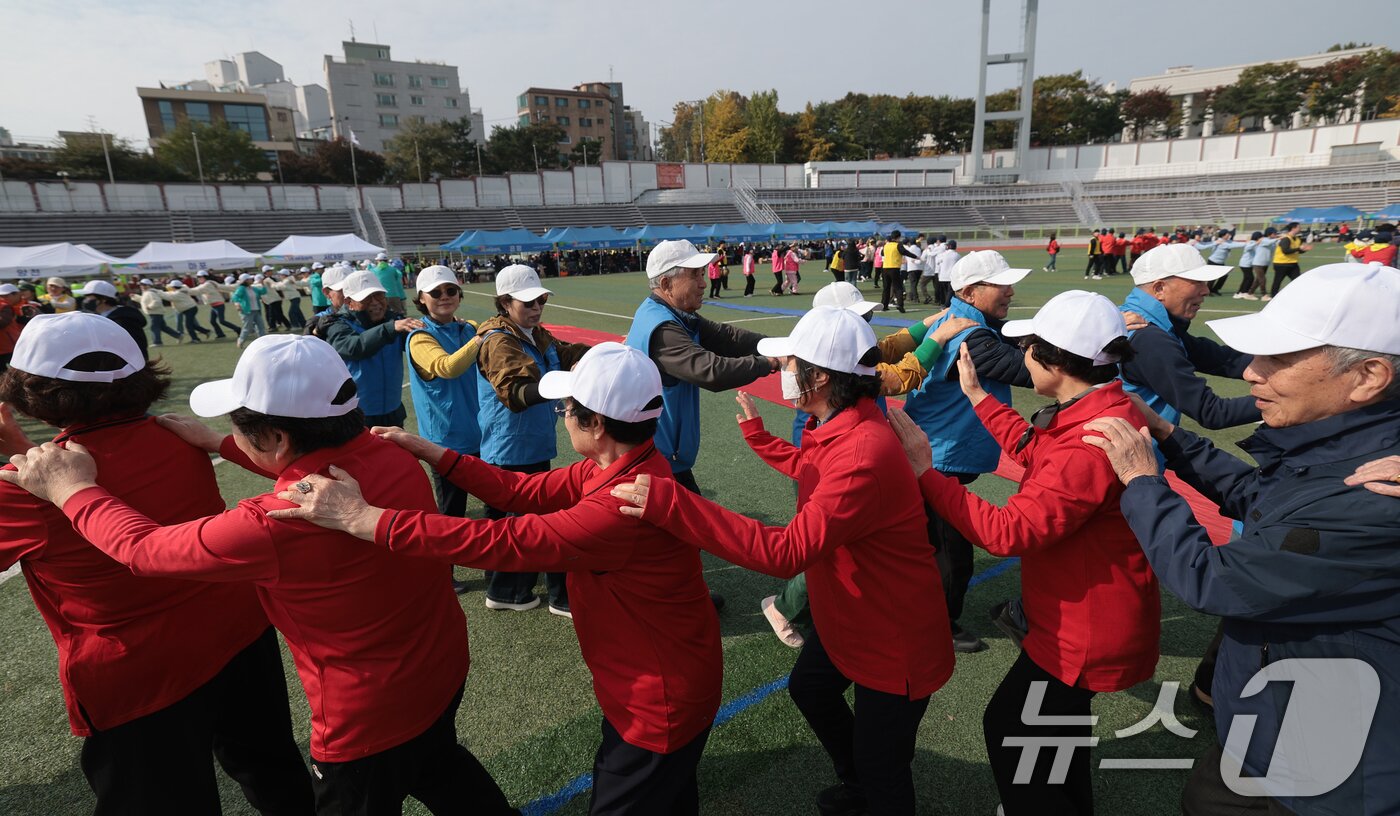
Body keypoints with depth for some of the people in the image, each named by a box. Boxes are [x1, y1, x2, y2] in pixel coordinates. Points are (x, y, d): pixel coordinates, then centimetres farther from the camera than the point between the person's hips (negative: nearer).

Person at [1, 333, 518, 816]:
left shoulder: (271, 527, -34)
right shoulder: (393, 455, -15)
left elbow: (142, 547, -15)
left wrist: (73, 491, 1)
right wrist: (217, 446, 13)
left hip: (369, 720, -5)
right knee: (440, 768, 34)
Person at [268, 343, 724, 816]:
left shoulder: (626, 505, -37)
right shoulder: (625, 464, -5)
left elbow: (501, 542, -37)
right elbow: (525, 490, -3)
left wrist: (363, 519, -33)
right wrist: (428, 451, -5)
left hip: (660, 706, -8)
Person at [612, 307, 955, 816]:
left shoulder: (864, 457, -37)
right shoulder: (837, 426, -6)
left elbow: (787, 552, -44)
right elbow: (811, 469, 18)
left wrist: (670, 505, -48)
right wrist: (756, 434, 27)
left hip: (895, 637, -10)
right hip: (846, 612, 10)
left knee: (881, 766, 11)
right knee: (809, 688, 29)